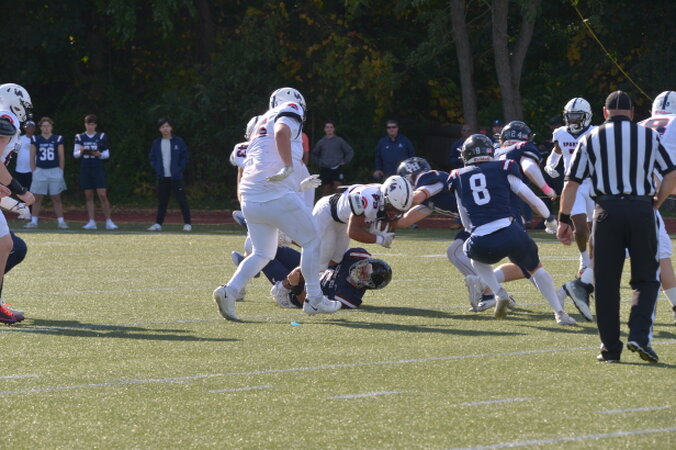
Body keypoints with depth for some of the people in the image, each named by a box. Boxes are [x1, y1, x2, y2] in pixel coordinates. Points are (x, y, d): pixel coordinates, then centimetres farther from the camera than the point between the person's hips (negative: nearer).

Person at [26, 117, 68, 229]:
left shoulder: (58, 139, 4)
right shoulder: (36, 140, 6)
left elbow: (61, 157, 6)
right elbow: (32, 157, 7)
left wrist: (60, 172, 0)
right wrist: (34, 172, -1)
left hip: (54, 170, -1)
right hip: (40, 170, 1)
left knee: (56, 198, 1)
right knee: (37, 198, 1)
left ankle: (60, 221, 2)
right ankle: (34, 221, 5)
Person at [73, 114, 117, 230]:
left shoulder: (101, 137, 5)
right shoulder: (80, 137, 9)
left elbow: (107, 154, 6)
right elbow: (75, 154, 9)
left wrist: (99, 154, -15)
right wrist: (81, 152, -12)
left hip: (98, 168, -2)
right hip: (85, 168, 2)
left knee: (102, 195, -9)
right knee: (88, 196, 3)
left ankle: (108, 221, -6)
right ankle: (91, 222, 7)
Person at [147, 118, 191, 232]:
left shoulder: (178, 142, 0)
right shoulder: (156, 143, 8)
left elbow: (185, 157, 4)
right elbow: (152, 158, 14)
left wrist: (179, 169, -5)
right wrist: (157, 169, 1)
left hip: (176, 177, -3)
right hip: (162, 178, 3)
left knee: (182, 200, -5)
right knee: (162, 201, 6)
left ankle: (187, 223, -1)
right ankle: (158, 224, 10)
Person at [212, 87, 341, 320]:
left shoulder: (263, 121, 27)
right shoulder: (290, 110, 3)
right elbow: (281, 133, -20)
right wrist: (289, 167, -19)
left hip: (249, 198, 8)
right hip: (275, 194, -8)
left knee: (262, 253, 14)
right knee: (312, 239, 6)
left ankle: (230, 290, -5)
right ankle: (314, 299, 7)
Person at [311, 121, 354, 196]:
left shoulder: (339, 140, 5)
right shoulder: (321, 142, 9)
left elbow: (350, 151, 12)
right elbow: (314, 154, 24)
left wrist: (344, 162, 4)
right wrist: (319, 163, 11)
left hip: (337, 169, -2)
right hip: (325, 169, 2)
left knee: (337, 189, -14)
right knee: (326, 189, 1)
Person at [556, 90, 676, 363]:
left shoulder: (591, 139, 8)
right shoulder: (648, 136, 10)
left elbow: (571, 183, 3)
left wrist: (564, 219, 8)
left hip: (607, 211, 0)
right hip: (642, 210, 0)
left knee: (606, 282, 7)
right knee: (646, 278, 10)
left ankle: (610, 348, 6)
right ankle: (639, 334, -10)